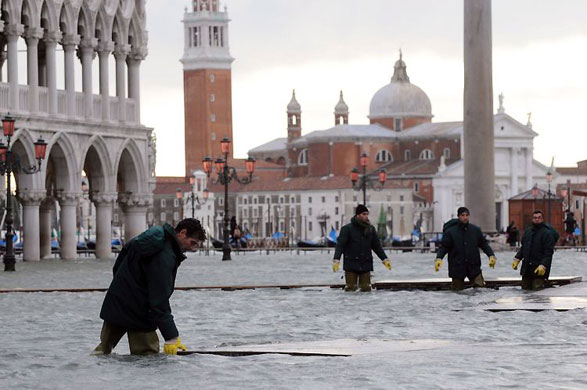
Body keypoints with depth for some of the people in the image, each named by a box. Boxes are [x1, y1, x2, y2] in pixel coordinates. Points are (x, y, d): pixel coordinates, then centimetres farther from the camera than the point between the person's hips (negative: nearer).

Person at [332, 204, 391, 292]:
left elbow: (377, 246, 20)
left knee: (366, 289, 1)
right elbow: (340, 245, -11)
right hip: (351, 265, -4)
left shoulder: (371, 229, 11)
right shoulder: (347, 229, -3)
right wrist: (336, 260, -24)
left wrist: (385, 259, 15)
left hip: (366, 265, 4)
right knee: (350, 289, -5)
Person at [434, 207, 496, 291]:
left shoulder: (476, 230, 7)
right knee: (457, 290, 3)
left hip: (474, 267, 2)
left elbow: (484, 244, 14)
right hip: (457, 268, -2)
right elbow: (443, 246, -3)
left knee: (481, 287, -10)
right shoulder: (450, 232, -3)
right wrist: (438, 258, -20)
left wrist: (491, 255, 2)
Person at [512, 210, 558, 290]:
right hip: (526, 268, 7)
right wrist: (517, 259, 13)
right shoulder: (528, 231, 14)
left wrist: (543, 265, -23)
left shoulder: (547, 234, -7)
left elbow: (548, 253, -13)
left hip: (539, 269, -7)